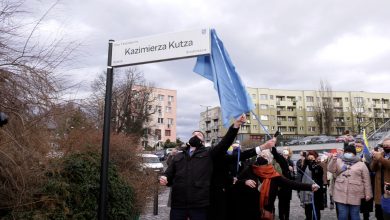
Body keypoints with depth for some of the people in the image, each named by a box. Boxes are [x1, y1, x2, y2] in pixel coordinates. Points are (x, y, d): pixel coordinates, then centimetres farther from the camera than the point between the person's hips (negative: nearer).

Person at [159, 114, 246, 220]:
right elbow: (168, 174, 15)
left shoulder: (208, 153, 7)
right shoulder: (178, 156, 17)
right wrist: (164, 179, -9)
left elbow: (225, 142, -6)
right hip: (178, 204, 3)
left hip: (199, 205, -2)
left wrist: (236, 124, -19)